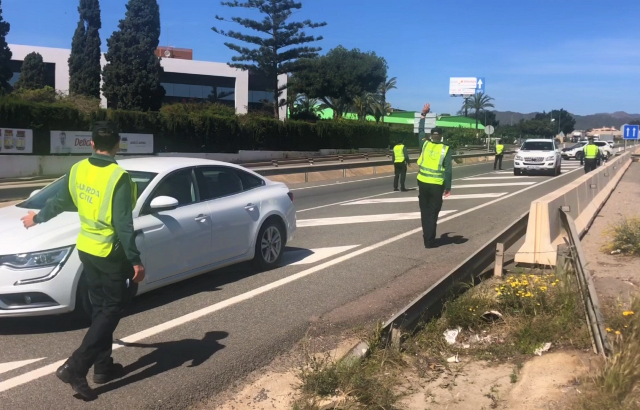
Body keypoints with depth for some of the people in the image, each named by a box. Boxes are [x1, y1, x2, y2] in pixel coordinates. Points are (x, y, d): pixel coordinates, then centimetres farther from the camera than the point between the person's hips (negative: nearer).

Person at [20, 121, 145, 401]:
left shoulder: (77, 170, 1)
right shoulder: (119, 177, -20)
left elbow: (59, 203, 14)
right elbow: (123, 225, -21)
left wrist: (37, 218, 34)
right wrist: (136, 261, -15)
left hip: (86, 249, 7)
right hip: (110, 253, -7)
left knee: (100, 308, 17)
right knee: (112, 309, 3)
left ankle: (103, 366, 25)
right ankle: (75, 367, -4)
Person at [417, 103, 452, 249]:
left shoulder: (425, 144, 1)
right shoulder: (445, 149, -6)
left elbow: (421, 131, 20)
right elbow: (448, 170, -9)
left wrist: (423, 114, 29)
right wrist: (448, 187, -2)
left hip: (423, 183, 3)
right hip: (437, 185, -2)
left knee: (424, 212, 14)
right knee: (433, 213, 2)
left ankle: (427, 237, 22)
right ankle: (430, 241, 1)